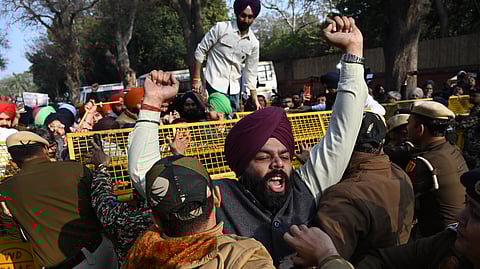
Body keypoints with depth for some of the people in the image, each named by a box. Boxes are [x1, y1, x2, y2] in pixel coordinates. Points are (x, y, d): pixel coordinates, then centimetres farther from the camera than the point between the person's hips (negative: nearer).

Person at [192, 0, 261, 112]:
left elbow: (251, 73, 11)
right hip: (215, 85, -5)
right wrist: (196, 79, -6)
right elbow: (200, 50, -2)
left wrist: (255, 100, 9)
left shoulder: (254, 43, 5)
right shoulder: (221, 28, -6)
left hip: (234, 89, 5)